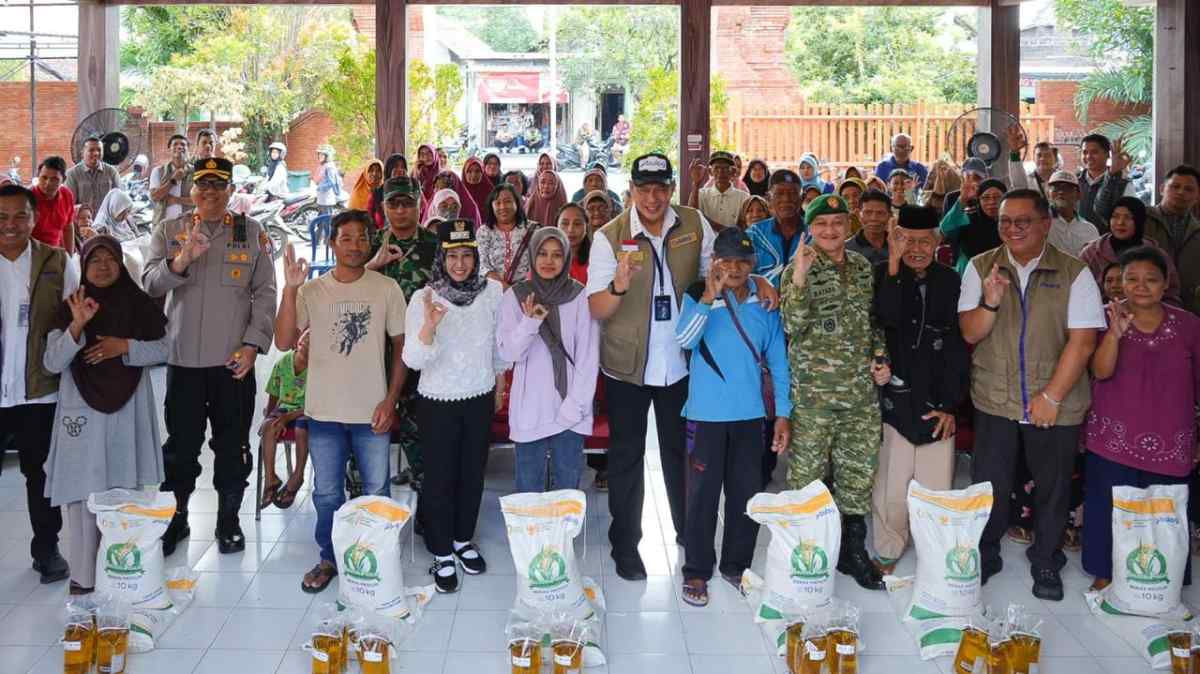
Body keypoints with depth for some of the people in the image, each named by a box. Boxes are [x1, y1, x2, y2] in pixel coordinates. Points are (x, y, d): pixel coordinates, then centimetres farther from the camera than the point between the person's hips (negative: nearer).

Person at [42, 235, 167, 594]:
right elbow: (52, 363, -4)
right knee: (82, 492, -5)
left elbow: (162, 349, 7)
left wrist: (126, 346, -10)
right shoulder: (69, 309, 3)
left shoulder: (140, 305, 5)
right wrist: (77, 326, -19)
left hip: (127, 409, 1)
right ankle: (83, 576, 0)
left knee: (126, 491, 1)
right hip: (82, 409, -1)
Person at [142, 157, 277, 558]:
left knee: (233, 445, 7)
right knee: (180, 444, 7)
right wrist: (180, 262, -22)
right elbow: (150, 284, -3)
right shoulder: (168, 232, 9)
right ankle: (176, 518, 23)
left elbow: (265, 294, 3)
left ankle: (229, 521, 21)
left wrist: (253, 344, -8)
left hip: (234, 360, 0)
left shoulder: (252, 233, 6)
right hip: (183, 358, 1)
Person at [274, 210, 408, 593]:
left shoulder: (386, 289, -3)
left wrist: (390, 399, -6)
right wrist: (290, 290, -18)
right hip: (325, 411, 1)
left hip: (372, 411, -1)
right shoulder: (312, 291, -1)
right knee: (326, 493, 13)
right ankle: (329, 559, 29)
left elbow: (401, 348, 1)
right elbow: (284, 343, -9)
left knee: (377, 492, 9)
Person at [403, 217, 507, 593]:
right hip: (438, 402, -3)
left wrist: (500, 388, 16)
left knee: (472, 472, 16)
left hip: (480, 397, 3)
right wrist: (429, 326, -38)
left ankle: (463, 540, 36)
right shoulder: (424, 298, -14)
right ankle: (442, 554, 22)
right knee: (440, 477, 7)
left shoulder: (491, 291, -7)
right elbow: (413, 360, -21)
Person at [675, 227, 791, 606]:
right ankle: (696, 572, 13)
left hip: (751, 414, 3)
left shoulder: (765, 303, 3)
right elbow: (684, 340, -21)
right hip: (707, 414, -3)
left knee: (747, 493, 10)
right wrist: (709, 297, -29)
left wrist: (782, 413, 4)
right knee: (703, 494, 2)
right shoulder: (698, 297, -5)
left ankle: (736, 565, 26)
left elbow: (777, 360, 7)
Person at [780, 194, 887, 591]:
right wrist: (799, 277, -26)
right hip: (813, 391, -4)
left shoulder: (864, 268, 10)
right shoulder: (797, 269, -4)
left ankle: (852, 550, 24)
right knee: (807, 473, 2)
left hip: (861, 391, 4)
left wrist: (881, 358, 6)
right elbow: (793, 326, -16)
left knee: (858, 472, 10)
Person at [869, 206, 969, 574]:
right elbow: (886, 319, -18)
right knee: (890, 485, -1)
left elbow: (958, 346, 4)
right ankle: (887, 552, 16)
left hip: (936, 402, 1)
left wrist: (949, 404, -1)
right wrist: (894, 264, -19)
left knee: (936, 487, 0)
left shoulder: (950, 281, 5)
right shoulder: (883, 275, 2)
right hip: (894, 398, -1)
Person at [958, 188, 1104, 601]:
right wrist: (990, 302, -23)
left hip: (1056, 405, -1)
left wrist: (1051, 396, -14)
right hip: (995, 400, 1)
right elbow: (970, 333, -3)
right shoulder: (981, 268, 1)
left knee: (1052, 486, 11)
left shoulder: (1074, 273, -5)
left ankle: (1045, 562, 32)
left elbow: (1082, 341, -10)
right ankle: (984, 557, 29)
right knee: (988, 485, 8)